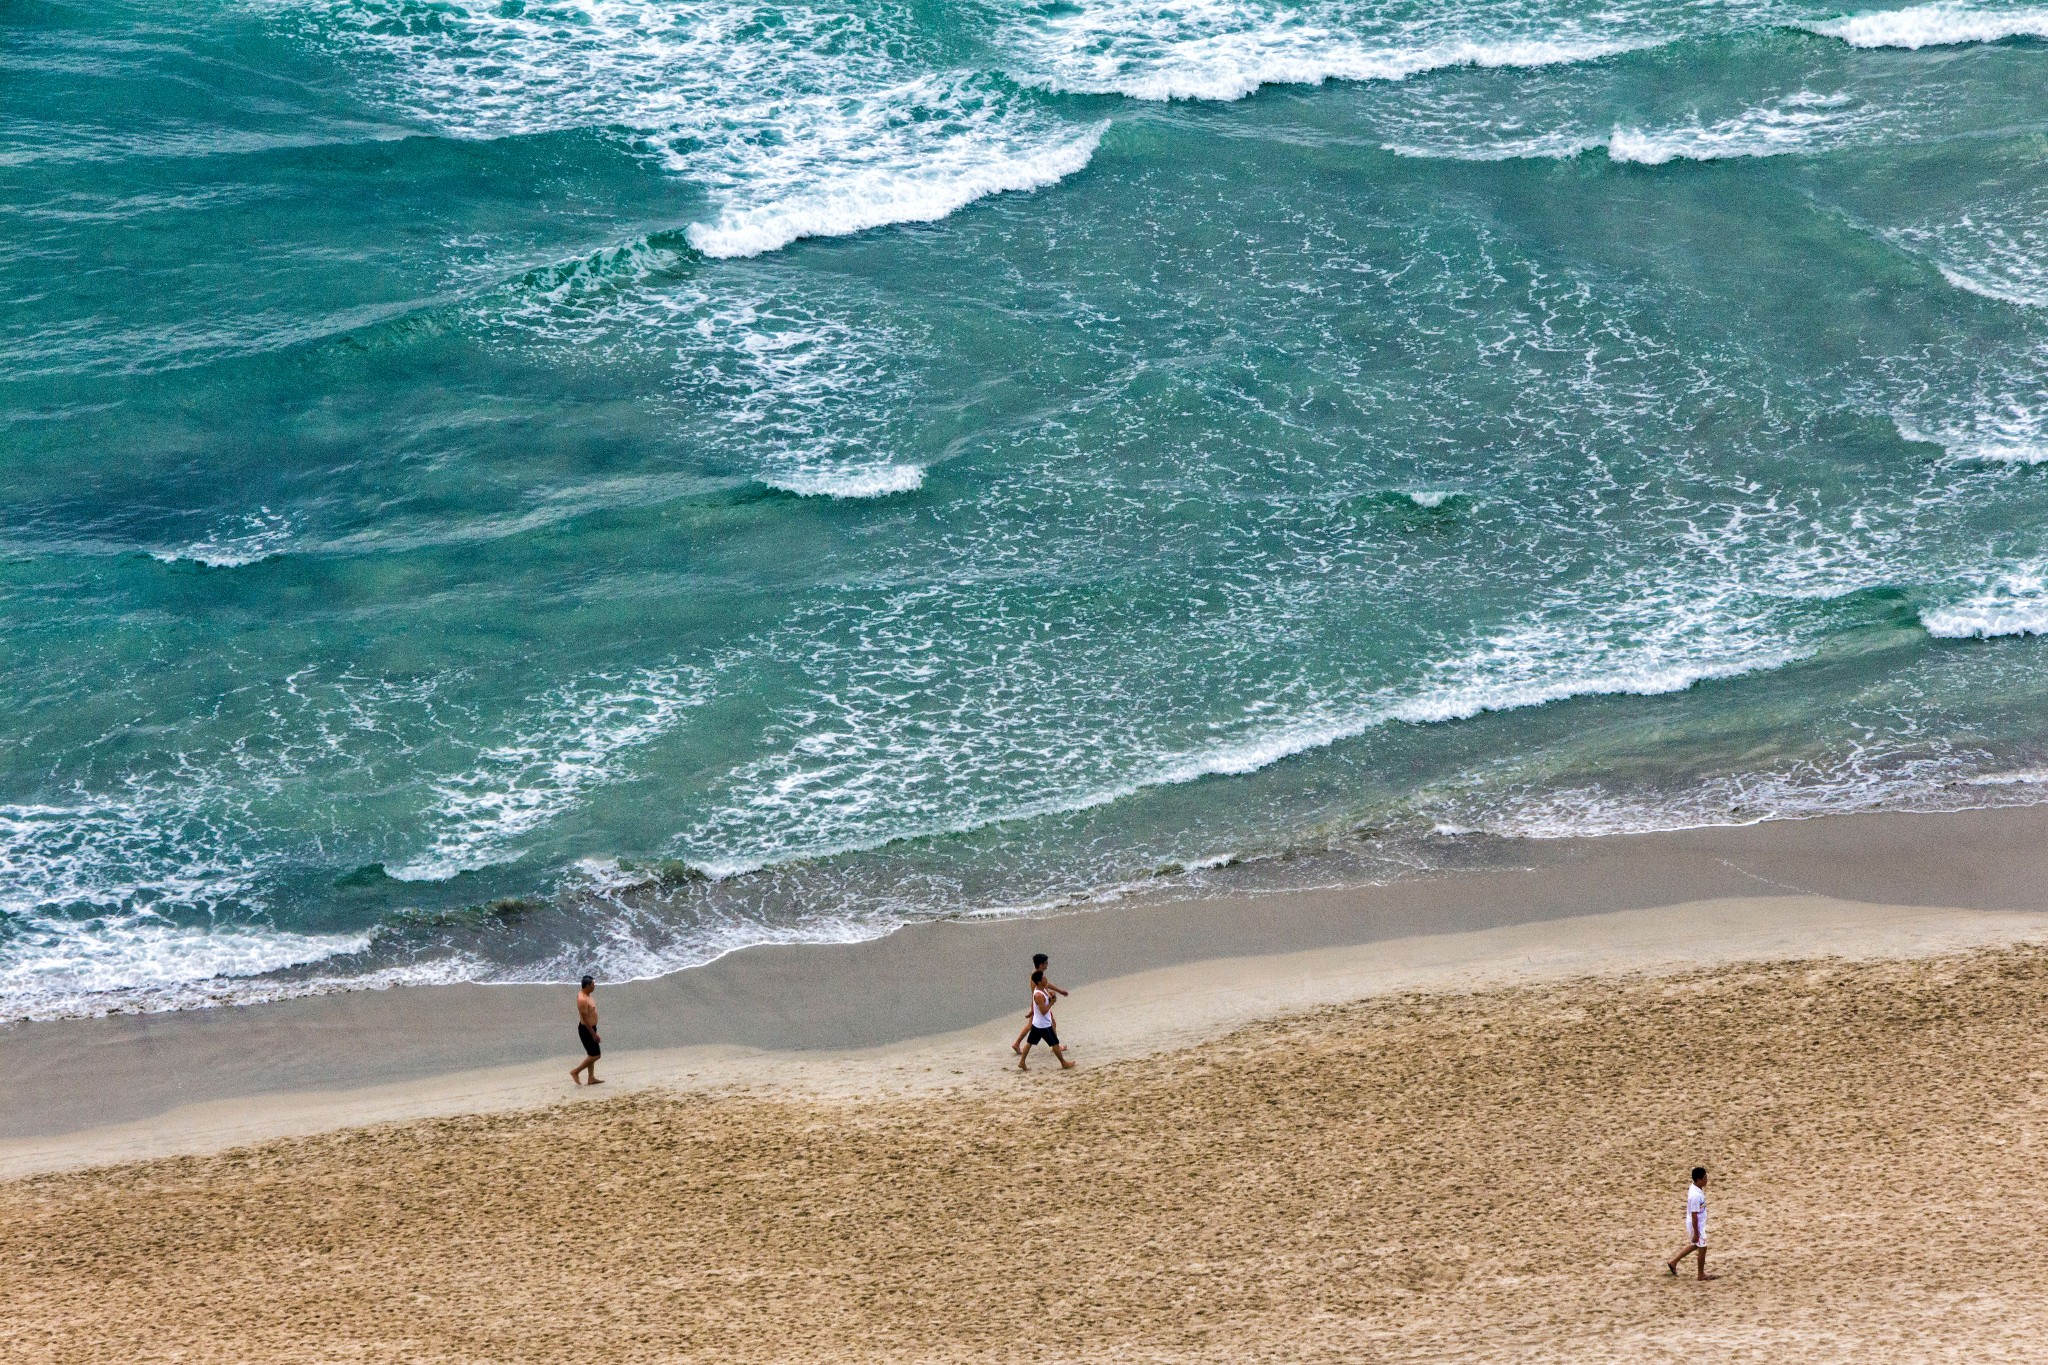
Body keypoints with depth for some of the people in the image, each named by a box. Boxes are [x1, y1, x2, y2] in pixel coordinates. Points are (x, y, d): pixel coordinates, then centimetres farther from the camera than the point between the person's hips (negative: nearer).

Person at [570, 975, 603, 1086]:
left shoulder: (585, 995, 6)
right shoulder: (583, 1000, -26)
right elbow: (585, 1018, -25)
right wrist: (593, 1034, -22)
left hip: (590, 1028, 10)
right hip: (586, 1030, -10)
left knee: (592, 1055, 17)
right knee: (595, 1055, -3)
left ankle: (591, 1078, 24)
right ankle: (575, 1072, 5)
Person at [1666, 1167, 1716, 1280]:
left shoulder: (1695, 1189, -1)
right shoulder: (1696, 1196, -31)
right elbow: (1694, 1216, -26)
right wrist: (1696, 1233, -21)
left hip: (1699, 1223, 10)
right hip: (1696, 1225, -10)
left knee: (1694, 1245, 25)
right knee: (1702, 1248, 7)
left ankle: (1673, 1262, 34)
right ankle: (1701, 1274, 23)